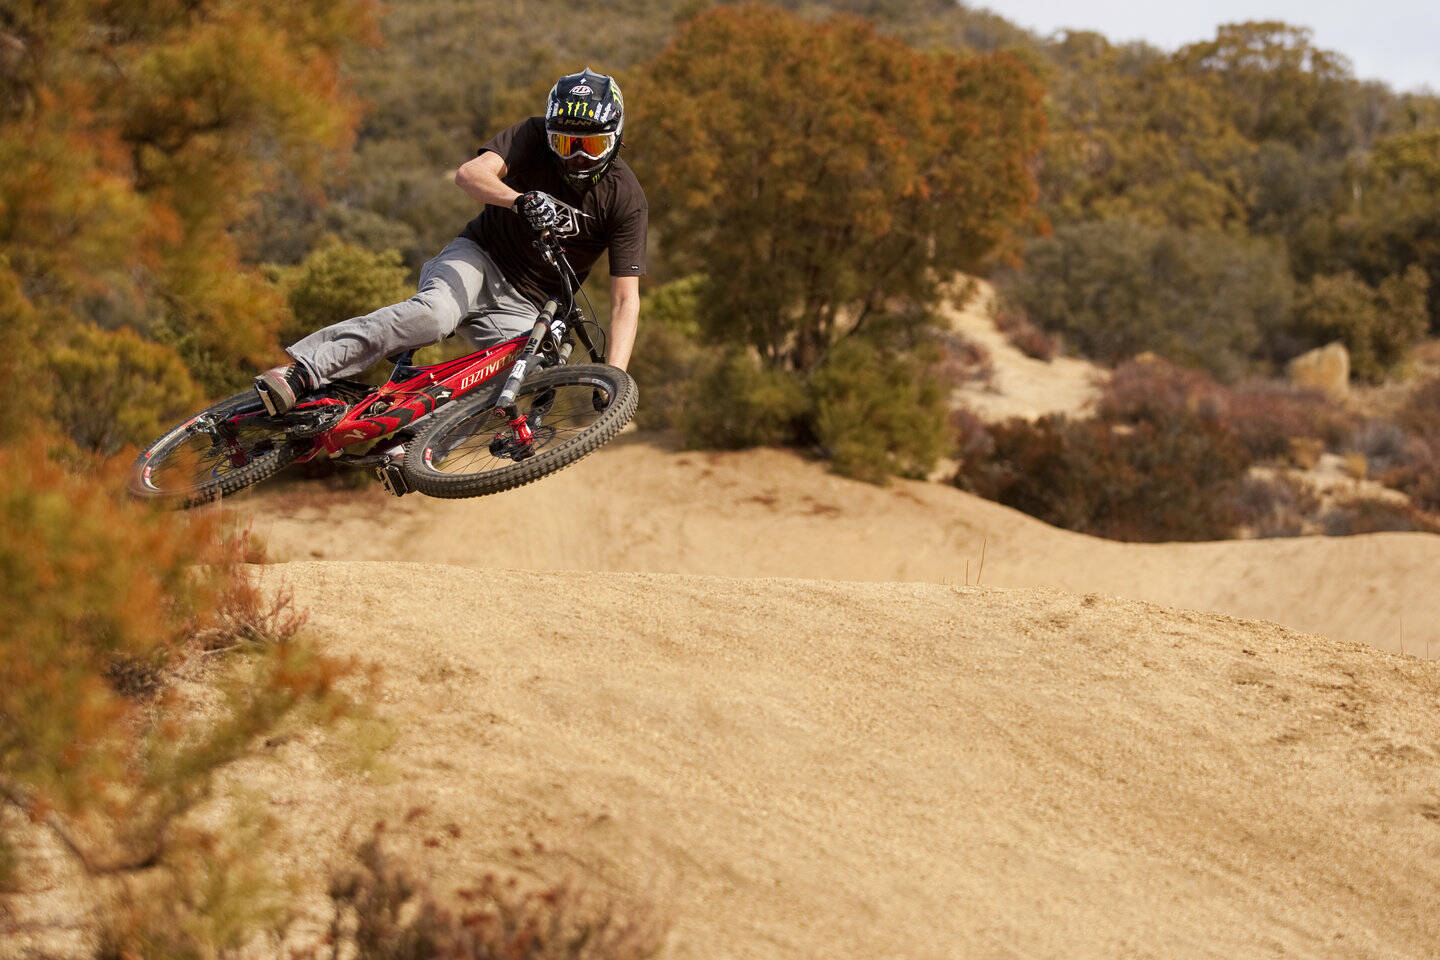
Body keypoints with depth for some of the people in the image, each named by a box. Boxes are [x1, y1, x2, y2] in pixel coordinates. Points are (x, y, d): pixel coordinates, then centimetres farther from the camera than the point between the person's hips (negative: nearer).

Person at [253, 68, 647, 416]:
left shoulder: (626, 199, -12)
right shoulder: (533, 136, -11)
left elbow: (626, 298, -16)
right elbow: (470, 174, -28)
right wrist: (522, 200, -48)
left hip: (523, 308, 1)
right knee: (435, 313, -35)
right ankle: (300, 370, -43)